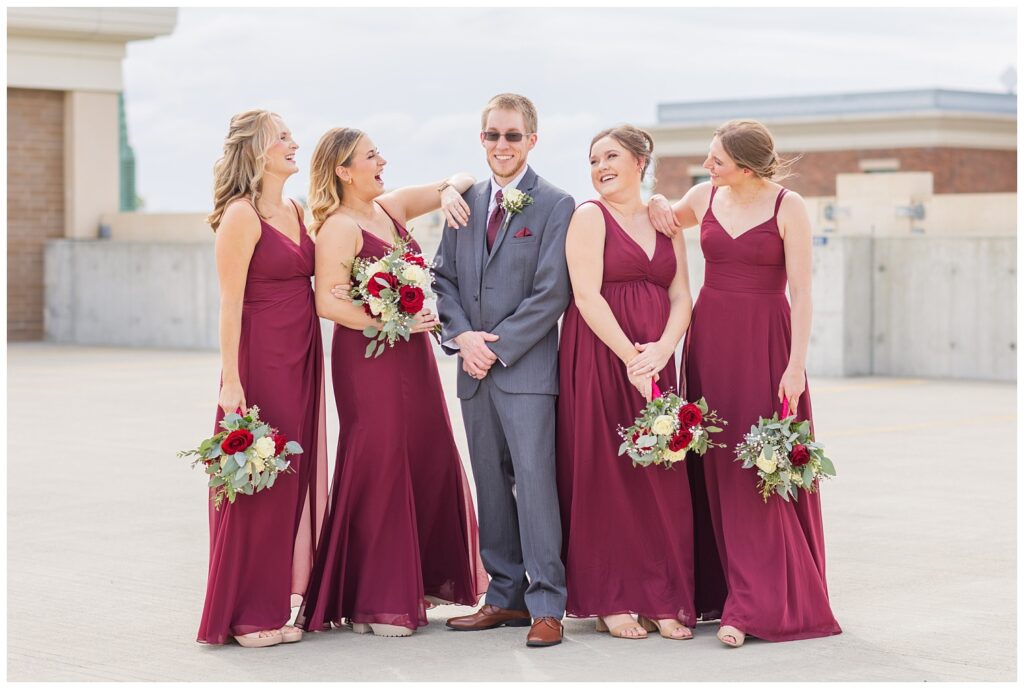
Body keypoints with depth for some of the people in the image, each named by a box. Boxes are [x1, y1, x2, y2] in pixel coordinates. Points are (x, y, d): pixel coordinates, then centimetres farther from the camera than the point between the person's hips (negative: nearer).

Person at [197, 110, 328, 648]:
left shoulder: (295, 211, 13)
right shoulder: (242, 215, -10)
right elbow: (230, 303, -14)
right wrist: (231, 381, -18)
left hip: (302, 361, 8)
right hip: (261, 360, -8)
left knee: (296, 477, 10)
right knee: (259, 485, -3)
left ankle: (278, 602, 18)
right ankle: (248, 616, 4)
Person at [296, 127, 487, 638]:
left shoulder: (392, 208, 11)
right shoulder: (338, 228, -10)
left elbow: (463, 180, 19)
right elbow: (328, 301, -20)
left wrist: (450, 192, -3)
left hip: (412, 353, 8)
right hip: (368, 357, -8)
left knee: (430, 462, 10)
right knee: (377, 469, -4)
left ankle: (425, 580, 22)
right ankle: (373, 601, 4)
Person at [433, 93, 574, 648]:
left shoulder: (555, 206, -4)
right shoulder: (465, 202, 14)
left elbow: (551, 294, -9)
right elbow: (445, 278, 13)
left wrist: (498, 347, -12)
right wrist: (462, 336, -4)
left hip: (526, 367, -6)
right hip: (475, 370, 6)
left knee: (534, 481, -9)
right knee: (491, 487, 9)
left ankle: (546, 606, -6)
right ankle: (505, 597, 16)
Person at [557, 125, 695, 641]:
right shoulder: (590, 216, -1)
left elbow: (681, 298, 8)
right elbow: (587, 296, -10)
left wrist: (662, 350, -10)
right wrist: (630, 357, -16)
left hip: (654, 361, 5)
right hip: (600, 359, -4)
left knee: (661, 478, 2)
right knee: (605, 476, -2)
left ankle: (663, 600, 7)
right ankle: (610, 602, 4)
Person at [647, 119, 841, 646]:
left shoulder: (787, 208, -7)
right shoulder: (703, 197, 6)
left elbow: (801, 291, -9)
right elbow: (666, 219, 28)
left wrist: (796, 364, -15)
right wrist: (657, 203, 5)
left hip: (763, 344, -5)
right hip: (709, 339, 5)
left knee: (760, 471, -6)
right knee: (712, 467, 5)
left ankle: (758, 605, -6)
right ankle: (716, 590, 13)